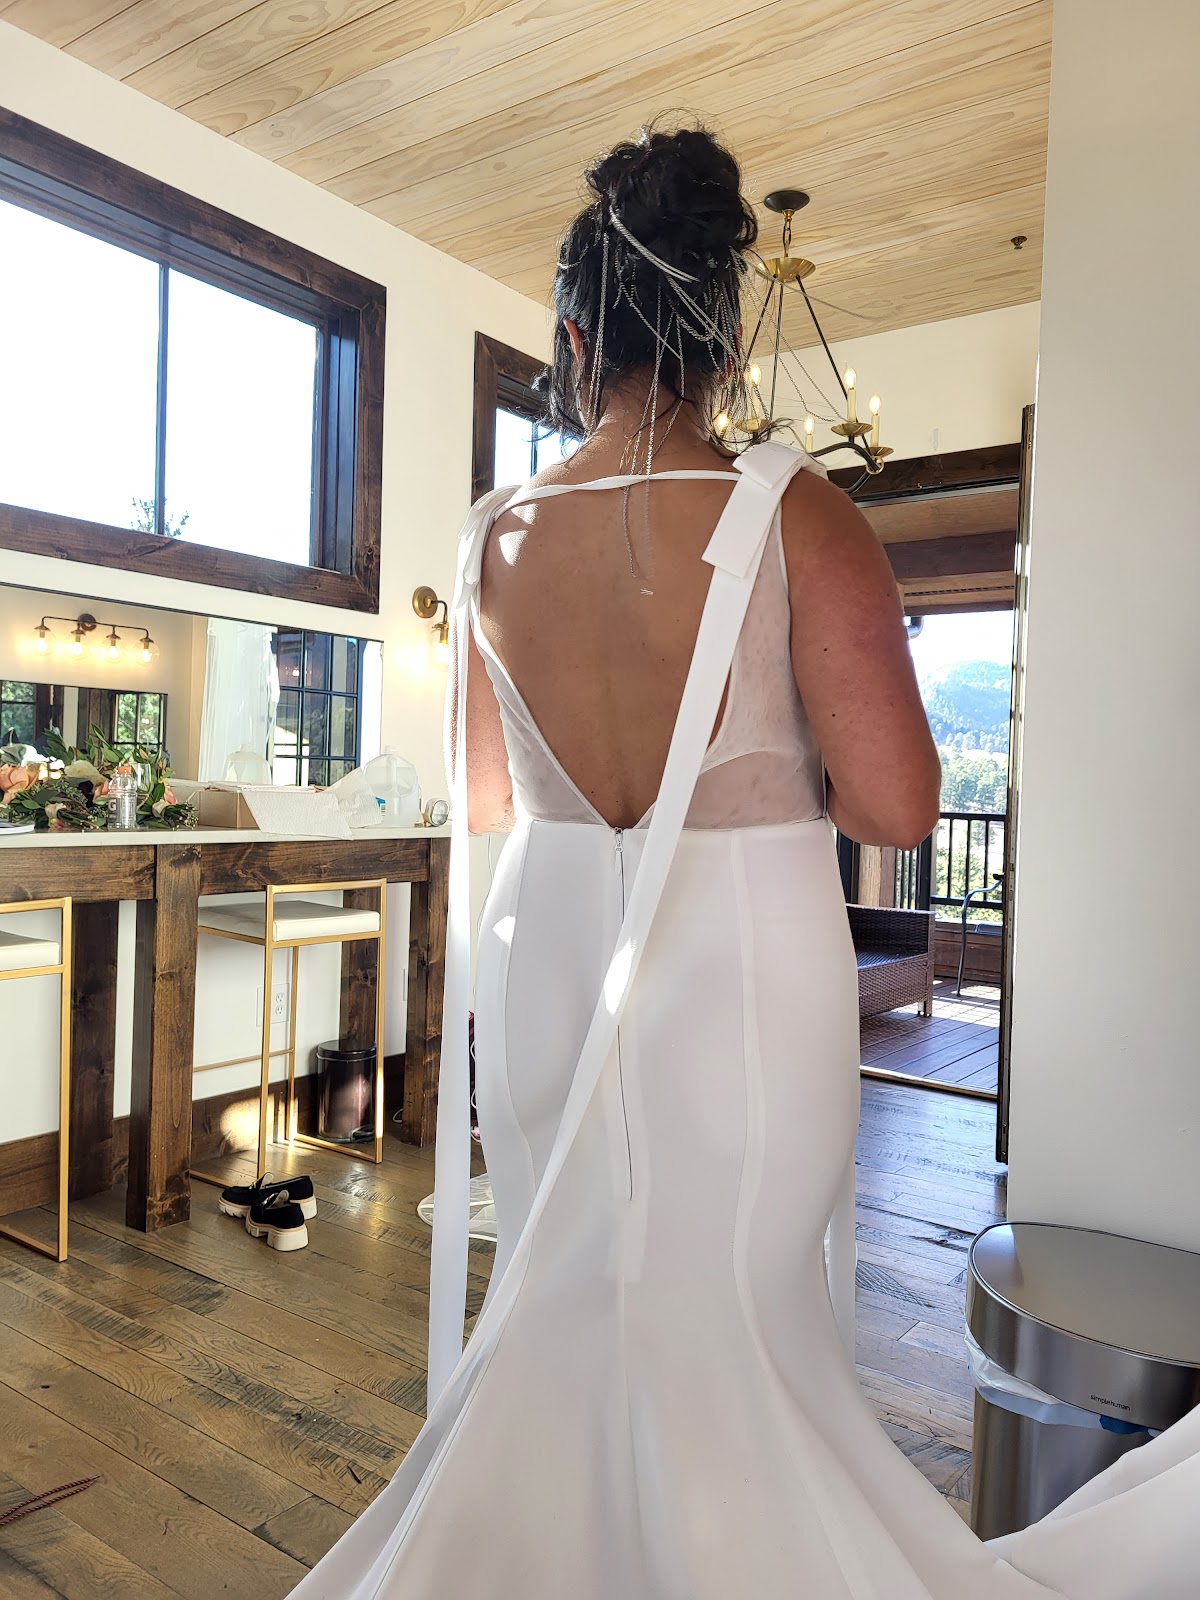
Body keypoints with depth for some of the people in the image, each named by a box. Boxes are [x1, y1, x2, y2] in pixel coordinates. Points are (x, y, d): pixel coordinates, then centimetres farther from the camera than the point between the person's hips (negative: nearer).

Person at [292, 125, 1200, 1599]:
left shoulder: (493, 539, -2)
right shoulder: (793, 517, -14)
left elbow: (485, 798, 7)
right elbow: (895, 804, -14)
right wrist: (774, 774, 4)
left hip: (548, 963, 4)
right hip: (743, 976, -3)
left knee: (559, 1317, 21)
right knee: (731, 1335, 16)